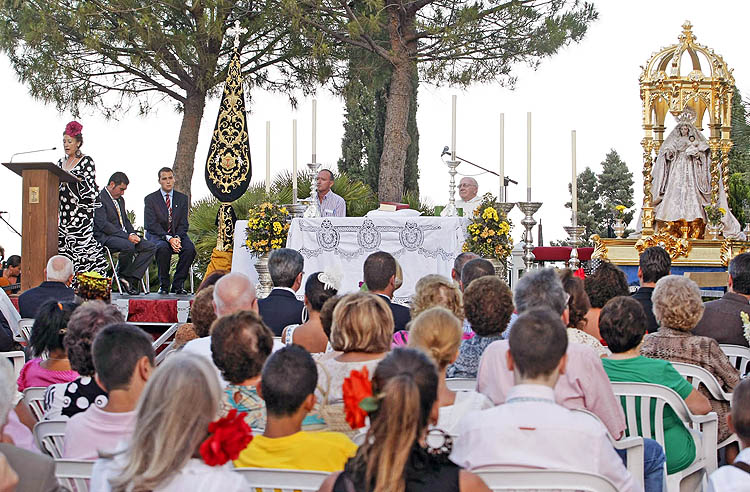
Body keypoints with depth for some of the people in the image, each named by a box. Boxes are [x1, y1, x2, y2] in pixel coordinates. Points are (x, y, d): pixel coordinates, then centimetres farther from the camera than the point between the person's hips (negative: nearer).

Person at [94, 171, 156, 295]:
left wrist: (132, 234, 1)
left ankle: (132, 279, -18)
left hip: (123, 236, 9)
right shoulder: (99, 198, -9)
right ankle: (123, 276, -13)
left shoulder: (120, 200, 21)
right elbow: (103, 225, -18)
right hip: (105, 238, -9)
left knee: (151, 247, -10)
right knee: (129, 246, -37)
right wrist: (127, 236, -21)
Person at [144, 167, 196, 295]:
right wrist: (169, 238, -23)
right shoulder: (150, 199, 0)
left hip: (177, 235, 3)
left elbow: (183, 224, 4)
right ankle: (163, 285, -21)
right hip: (157, 235, -3)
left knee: (190, 248, -29)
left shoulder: (182, 198, 10)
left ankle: (178, 284, -17)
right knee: (163, 248, -37)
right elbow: (151, 224, -9)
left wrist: (177, 237, -18)